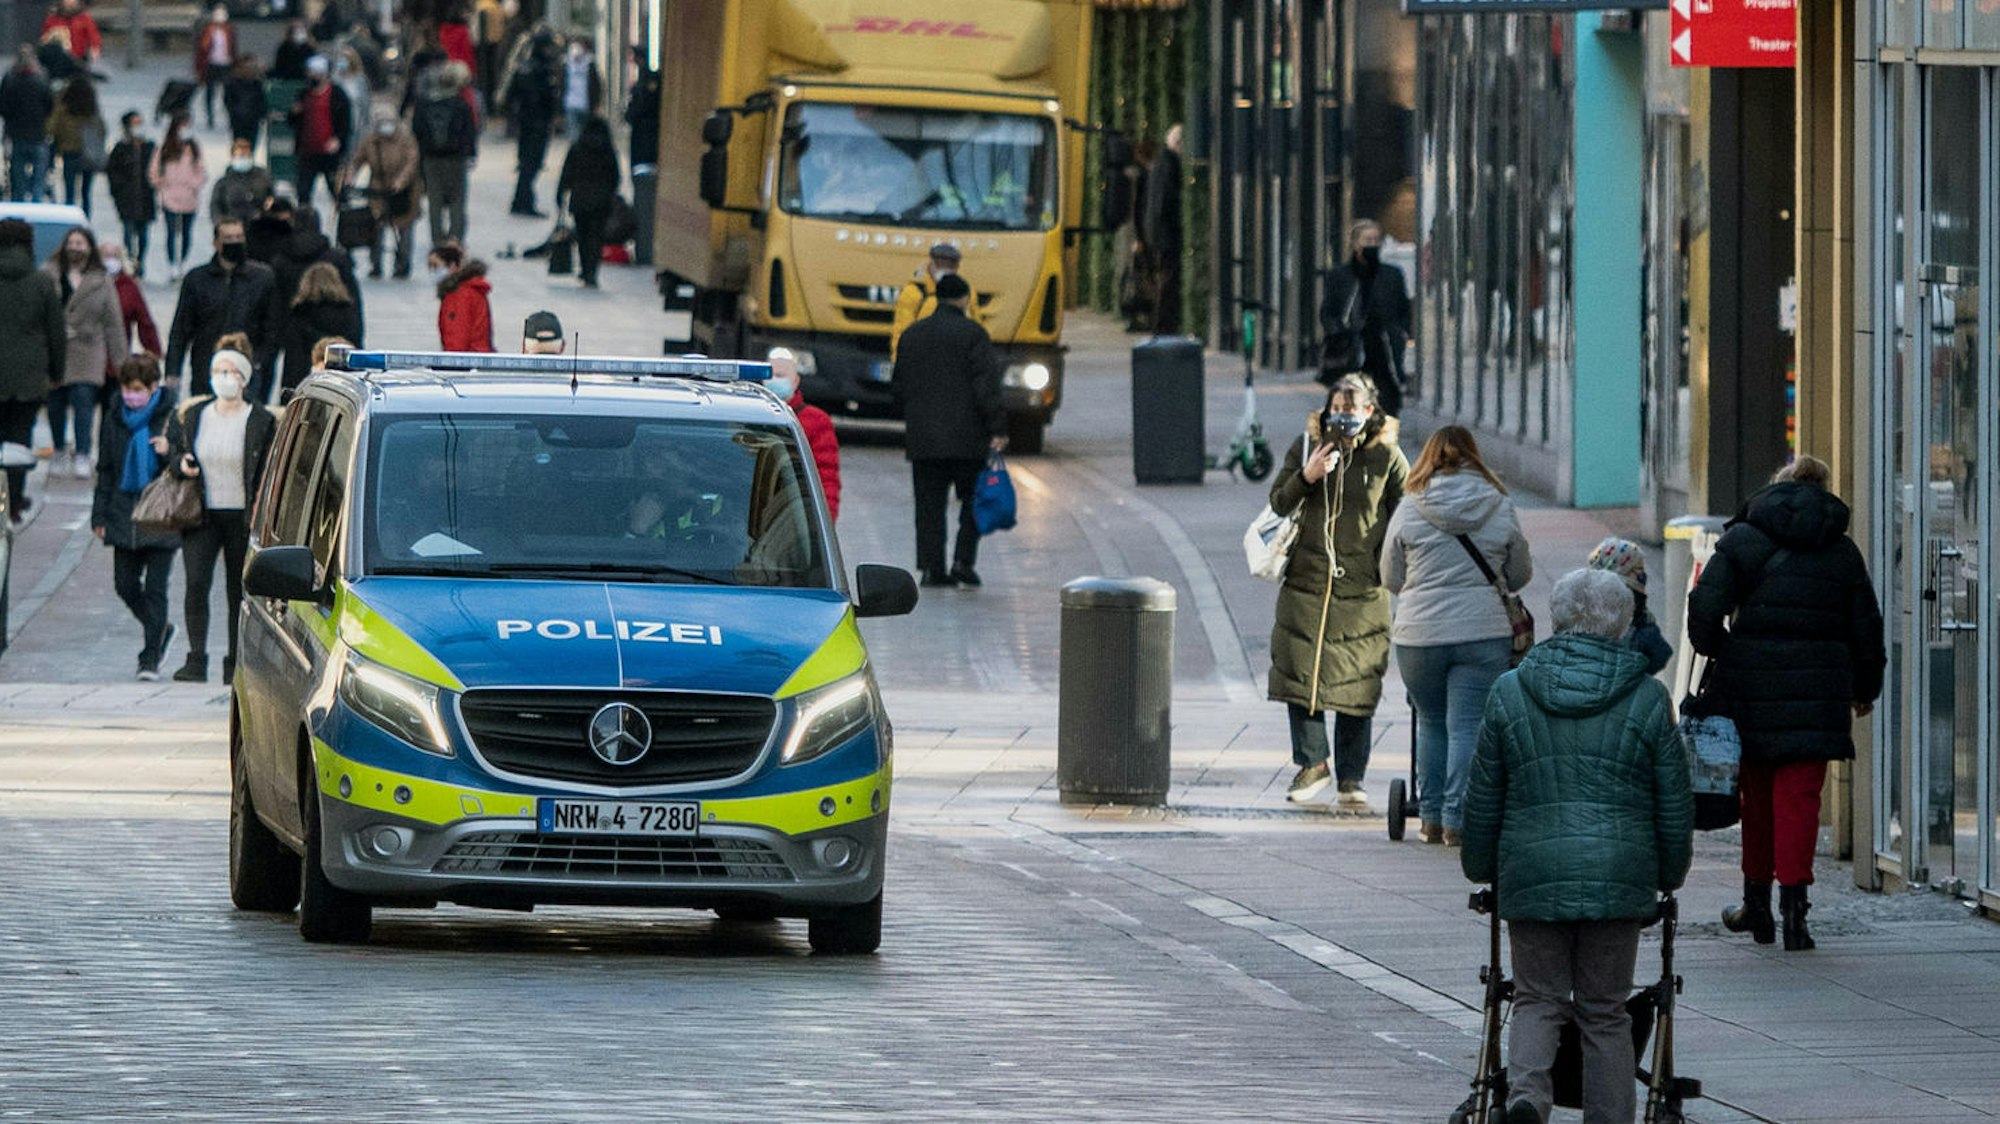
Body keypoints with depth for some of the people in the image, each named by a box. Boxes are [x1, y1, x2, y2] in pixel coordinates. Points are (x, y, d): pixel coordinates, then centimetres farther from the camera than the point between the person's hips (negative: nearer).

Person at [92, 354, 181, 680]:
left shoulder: (171, 416, -7)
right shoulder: (116, 416, 7)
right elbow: (106, 468, 13)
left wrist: (170, 453, -24)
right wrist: (100, 515, 10)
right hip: (125, 514, 5)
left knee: (155, 587, -4)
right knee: (125, 583, 6)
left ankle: (150, 657, 2)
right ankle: (159, 630, 32)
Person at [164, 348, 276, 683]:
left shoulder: (261, 422, -1)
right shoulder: (190, 417, 8)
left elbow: (268, 475, -2)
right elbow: (172, 455, 17)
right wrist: (180, 464, -7)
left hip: (242, 517, -1)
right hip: (202, 516, 1)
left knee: (238, 591, 4)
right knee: (197, 583, -14)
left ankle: (235, 663, 14)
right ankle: (196, 659, -15)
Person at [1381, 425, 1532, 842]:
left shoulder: (1409, 511, 0)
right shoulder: (1501, 510, 3)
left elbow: (1390, 578, 9)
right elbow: (1521, 576, 14)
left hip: (1419, 632, 1)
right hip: (1485, 633, -1)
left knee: (1432, 724, 15)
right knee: (1468, 727, 1)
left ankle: (1431, 817, 19)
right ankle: (1458, 819, -4)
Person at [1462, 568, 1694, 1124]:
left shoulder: (1511, 692, 2)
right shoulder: (1647, 698, 0)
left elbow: (1483, 798, 7)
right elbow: (1674, 802, 4)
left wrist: (1481, 868, 20)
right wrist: (1670, 874, 18)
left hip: (1531, 872, 0)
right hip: (1618, 872, 0)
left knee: (1538, 998, 9)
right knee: (1606, 1012, 9)